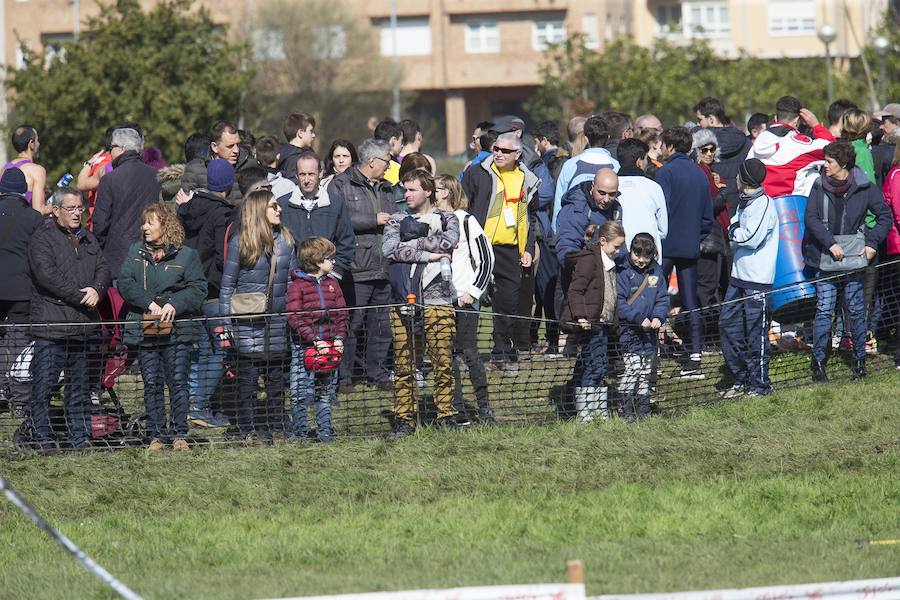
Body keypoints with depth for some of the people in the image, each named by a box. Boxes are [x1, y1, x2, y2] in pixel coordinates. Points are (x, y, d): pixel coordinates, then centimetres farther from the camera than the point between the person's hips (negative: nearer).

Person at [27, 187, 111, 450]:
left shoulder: (87, 239, 19)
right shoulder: (42, 239, -3)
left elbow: (103, 269, 15)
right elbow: (47, 275, -14)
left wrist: (97, 290, -8)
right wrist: (81, 297, -13)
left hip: (83, 327, 6)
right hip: (51, 327, -6)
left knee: (80, 386, 10)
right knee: (44, 385, -7)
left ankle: (80, 437, 14)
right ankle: (43, 437, -4)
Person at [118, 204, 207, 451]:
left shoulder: (186, 255, 3)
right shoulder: (136, 252, 12)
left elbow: (198, 289, -3)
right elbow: (125, 282, 0)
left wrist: (175, 304, -17)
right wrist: (150, 303, -12)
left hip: (176, 329, -3)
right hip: (144, 329, 3)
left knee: (178, 382, -5)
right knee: (151, 384, 4)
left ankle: (179, 434, 0)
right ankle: (156, 435, 9)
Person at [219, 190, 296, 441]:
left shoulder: (285, 239, 8)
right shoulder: (240, 242, -4)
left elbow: (293, 280, 15)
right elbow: (228, 283, -1)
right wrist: (225, 321, -5)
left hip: (278, 317, 4)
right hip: (248, 320, -4)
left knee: (278, 373, 5)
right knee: (248, 374, 0)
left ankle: (277, 425, 14)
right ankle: (248, 427, 6)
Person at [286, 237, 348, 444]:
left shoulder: (332, 285, 11)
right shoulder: (297, 286, -7)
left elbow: (341, 314, 12)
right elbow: (294, 318, -13)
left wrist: (339, 337, -4)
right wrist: (314, 339, -20)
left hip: (329, 346, 5)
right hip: (304, 347, -5)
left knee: (326, 393, 10)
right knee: (301, 394, -4)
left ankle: (325, 432, 17)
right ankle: (299, 433, 5)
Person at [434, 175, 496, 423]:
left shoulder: (465, 221, -5)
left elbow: (486, 259, -3)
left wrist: (473, 291, -10)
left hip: (464, 298, -5)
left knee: (469, 351, -6)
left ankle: (484, 407, 1)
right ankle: (457, 407, 10)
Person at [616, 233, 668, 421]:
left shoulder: (656, 272, 7)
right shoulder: (624, 273, -8)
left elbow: (663, 299, 9)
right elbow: (620, 304, -12)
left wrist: (658, 317, -9)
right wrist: (639, 319, -19)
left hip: (650, 332, 5)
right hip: (629, 331, -5)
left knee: (647, 371, 11)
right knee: (632, 369, -12)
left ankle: (643, 410, 21)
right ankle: (626, 410, -6)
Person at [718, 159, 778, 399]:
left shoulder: (763, 205, -14)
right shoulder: (744, 203, 14)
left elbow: (752, 239, -22)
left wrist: (735, 231, -6)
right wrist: (736, 233, -5)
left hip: (758, 280, -9)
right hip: (739, 275, 9)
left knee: (756, 333, -3)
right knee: (728, 324, 9)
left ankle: (759, 383, 5)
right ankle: (741, 379, 19)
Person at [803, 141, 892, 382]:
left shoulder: (864, 188, -3)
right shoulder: (820, 186, 0)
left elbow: (885, 216, 4)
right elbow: (810, 218, -6)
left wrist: (872, 243, -7)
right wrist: (830, 243, -17)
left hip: (854, 260, 0)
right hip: (825, 260, 0)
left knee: (856, 311, 6)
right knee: (824, 310, -2)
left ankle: (859, 360, 18)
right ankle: (818, 361, 6)